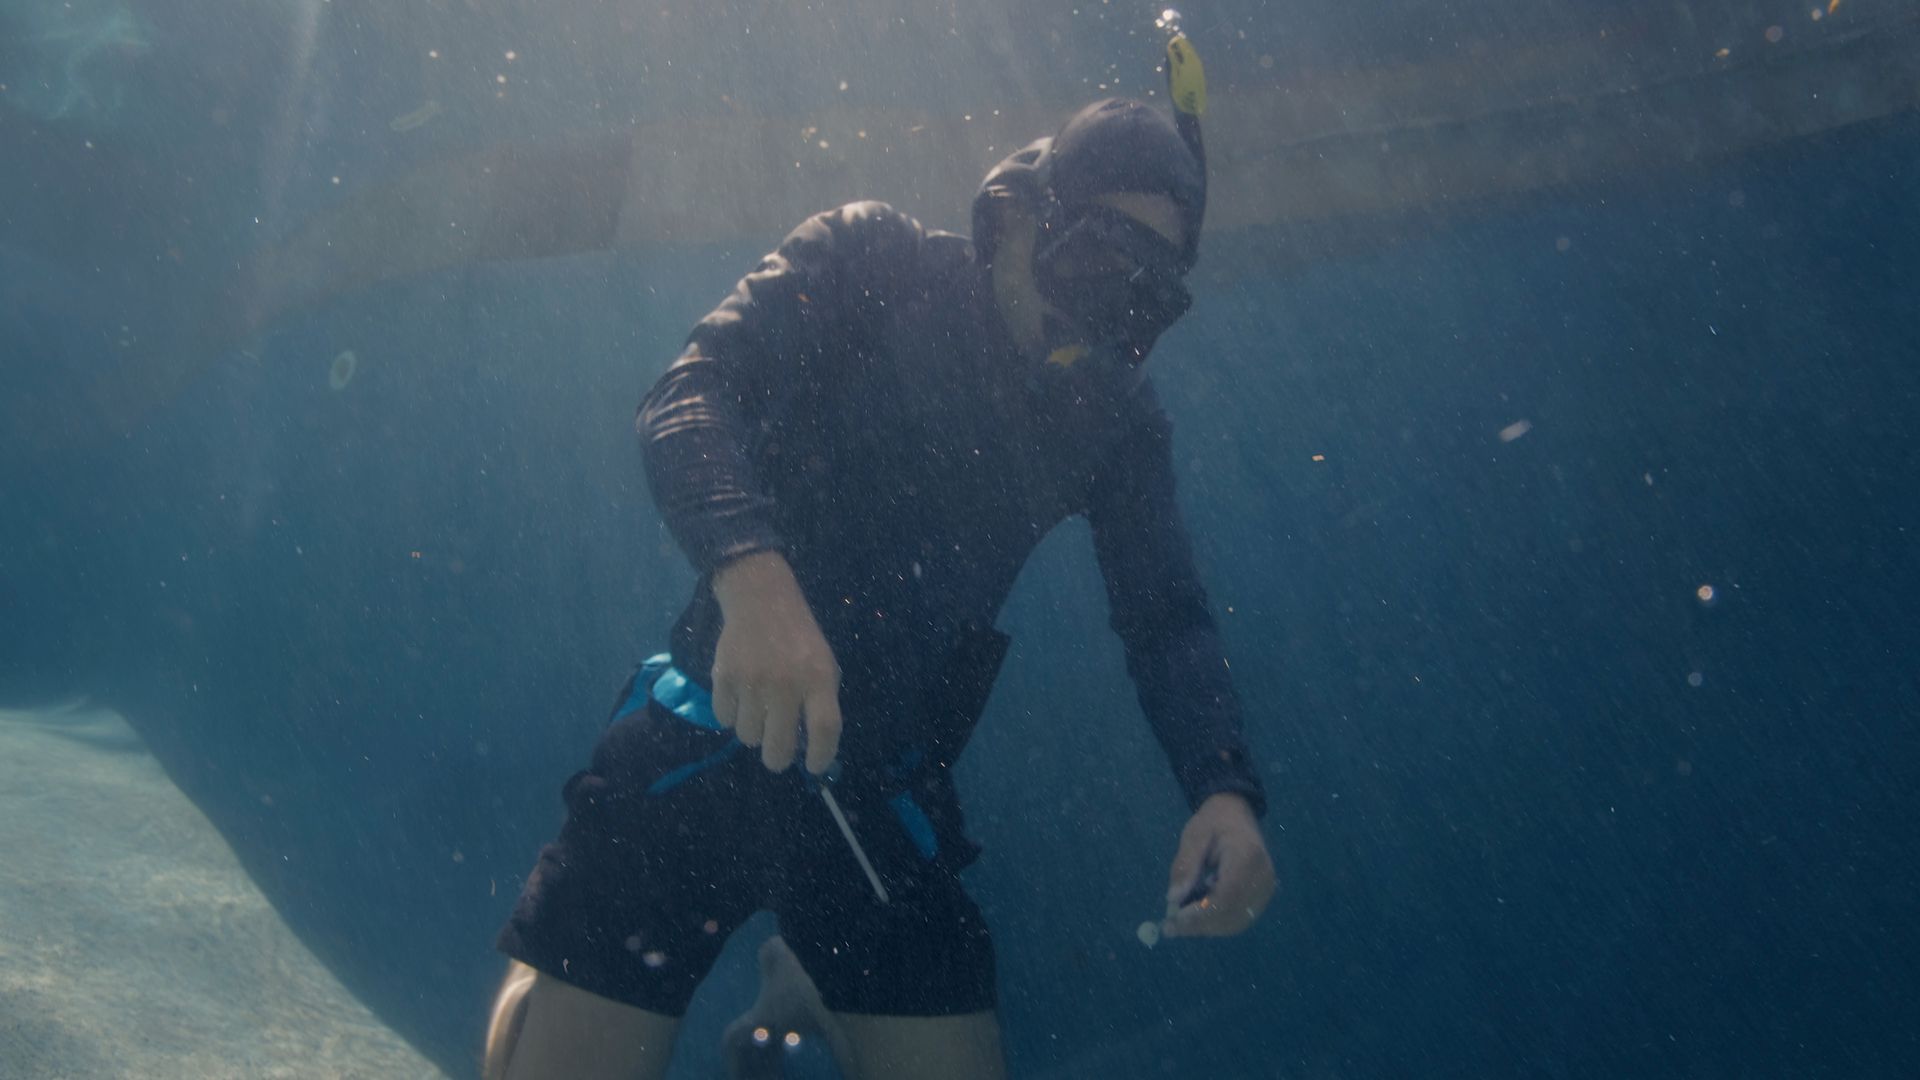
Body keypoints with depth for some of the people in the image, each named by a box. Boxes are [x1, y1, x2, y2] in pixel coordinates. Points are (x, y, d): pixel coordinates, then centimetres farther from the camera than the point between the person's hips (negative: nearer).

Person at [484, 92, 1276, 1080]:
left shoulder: (1115, 420, 5)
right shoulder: (876, 262, -5)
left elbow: (1166, 621, 3)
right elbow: (689, 393, -17)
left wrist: (1224, 789, -16)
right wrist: (752, 573, -36)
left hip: (883, 787, 4)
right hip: (718, 729, -3)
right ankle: (540, 978, 22)